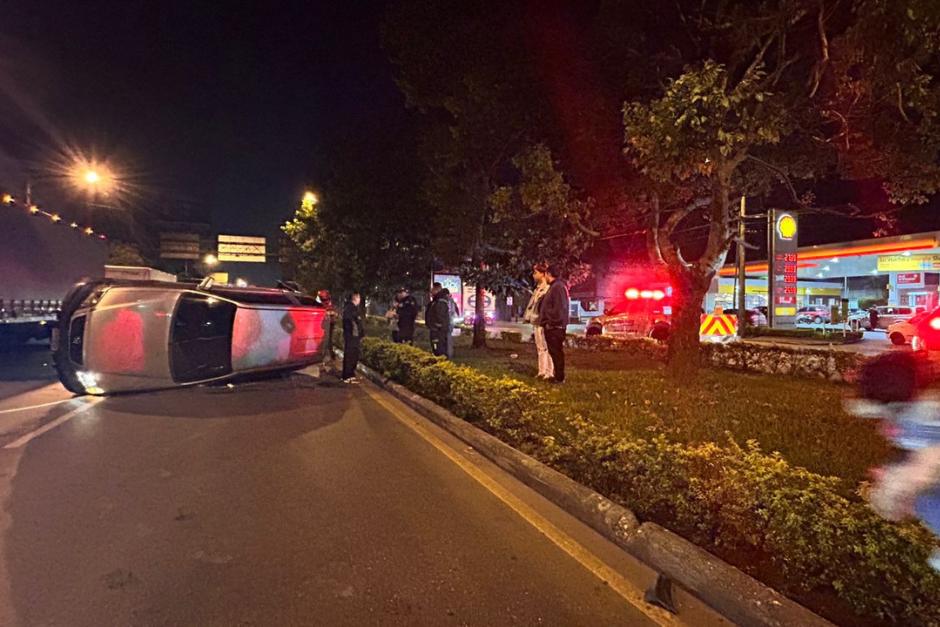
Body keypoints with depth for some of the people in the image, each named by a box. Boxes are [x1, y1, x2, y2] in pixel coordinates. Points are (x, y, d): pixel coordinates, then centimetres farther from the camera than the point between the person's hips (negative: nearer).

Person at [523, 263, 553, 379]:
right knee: (540, 348, 13)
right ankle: (542, 372, 19)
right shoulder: (537, 288, 18)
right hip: (536, 322, 10)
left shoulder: (548, 287, -12)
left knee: (546, 347, -6)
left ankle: (550, 372, -1)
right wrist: (528, 317, 16)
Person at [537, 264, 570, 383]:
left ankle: (559, 378, 2)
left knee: (557, 352, -4)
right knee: (554, 352, 14)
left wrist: (551, 322, -20)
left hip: (555, 326, -10)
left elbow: (559, 308, -22)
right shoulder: (554, 286, 17)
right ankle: (558, 376, 22)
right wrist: (547, 322, 18)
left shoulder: (558, 286, -15)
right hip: (552, 326, 10)